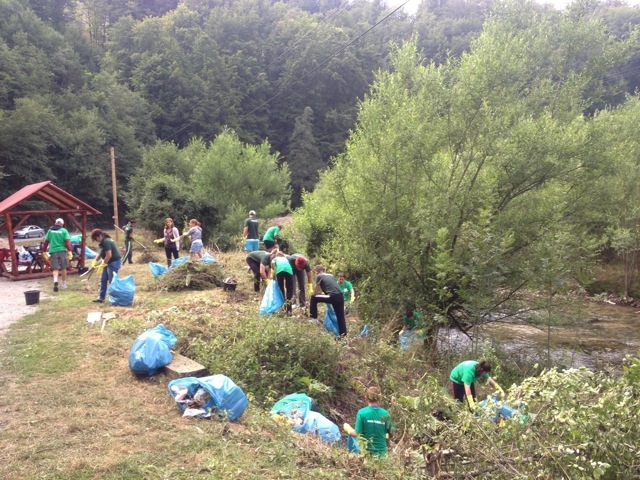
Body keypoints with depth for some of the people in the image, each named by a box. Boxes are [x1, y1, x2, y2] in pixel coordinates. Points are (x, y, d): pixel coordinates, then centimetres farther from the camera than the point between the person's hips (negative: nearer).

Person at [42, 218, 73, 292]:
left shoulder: (50, 231, 7)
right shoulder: (64, 231, -1)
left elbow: (45, 242, 10)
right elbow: (67, 242, -9)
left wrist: (44, 251, 18)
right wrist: (70, 251, -8)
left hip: (53, 251, 1)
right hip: (62, 251, -1)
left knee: (55, 268, 2)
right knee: (63, 268, 11)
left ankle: (55, 280, -25)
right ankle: (64, 284, 19)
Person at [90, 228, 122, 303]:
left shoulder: (106, 242, -21)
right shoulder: (103, 242, 10)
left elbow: (109, 255, -24)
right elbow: (100, 253, 19)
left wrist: (102, 265, -16)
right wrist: (95, 261, 8)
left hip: (114, 262, -11)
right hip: (109, 262, 11)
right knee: (103, 280, 13)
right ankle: (101, 298, 20)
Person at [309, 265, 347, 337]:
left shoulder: (319, 276, 8)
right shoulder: (331, 275, 26)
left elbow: (315, 292, 10)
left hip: (333, 297, -7)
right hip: (340, 296, 7)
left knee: (313, 298, 8)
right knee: (340, 316, 16)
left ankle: (313, 317, 14)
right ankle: (343, 334, 17)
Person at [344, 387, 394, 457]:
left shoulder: (362, 412, -12)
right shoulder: (385, 414, -6)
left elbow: (357, 434, -11)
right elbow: (391, 435, 3)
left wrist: (348, 429, 8)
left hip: (366, 451, -1)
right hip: (381, 452, 1)